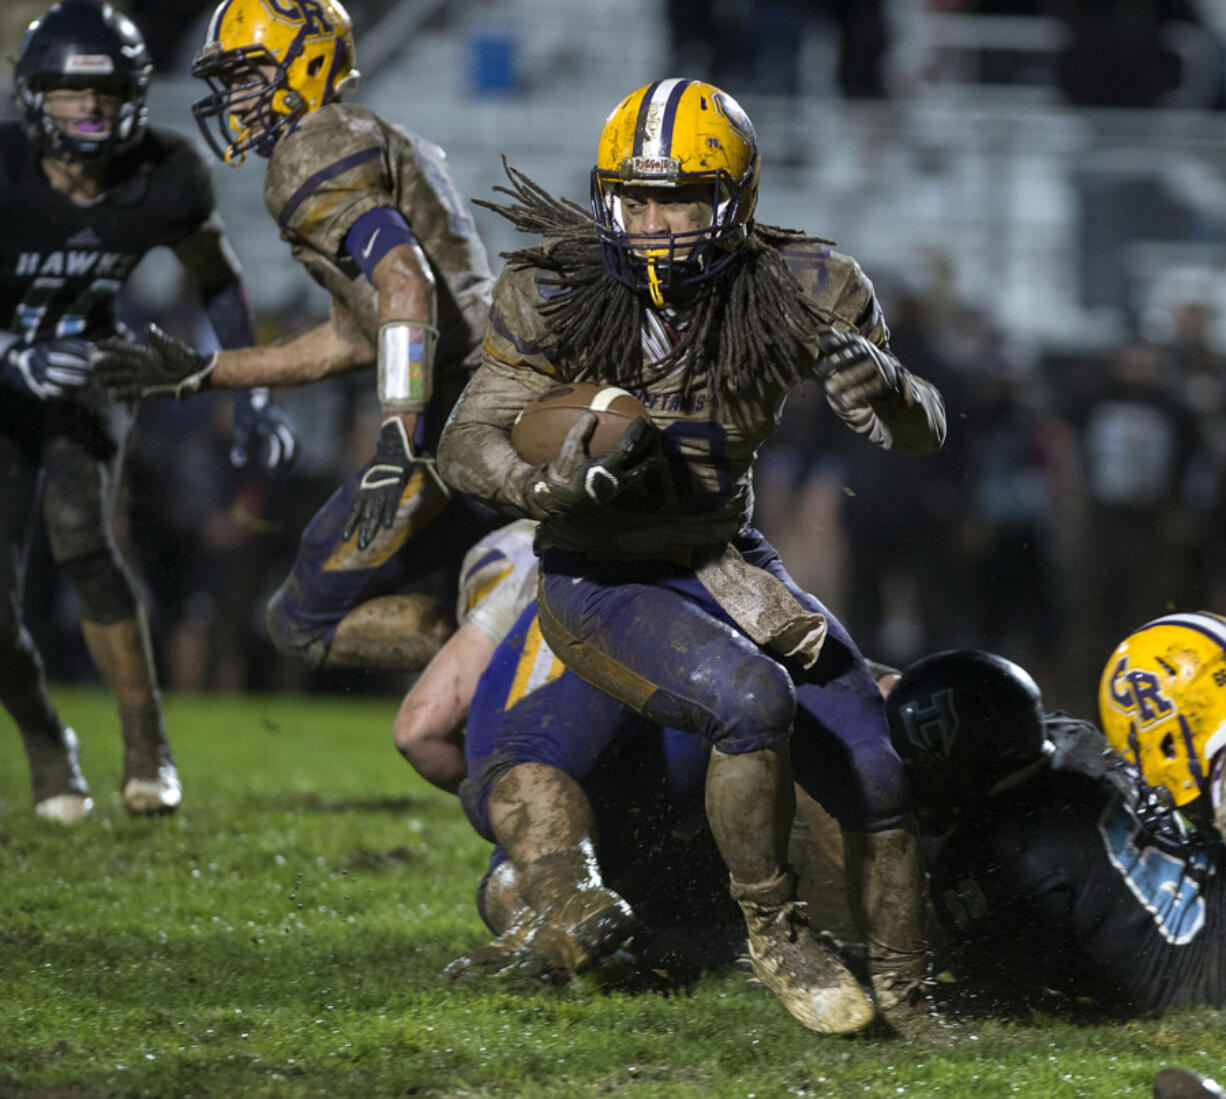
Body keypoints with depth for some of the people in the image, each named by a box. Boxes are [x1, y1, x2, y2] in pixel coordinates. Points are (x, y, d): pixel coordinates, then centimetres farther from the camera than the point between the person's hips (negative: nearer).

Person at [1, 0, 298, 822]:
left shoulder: (165, 181, -15)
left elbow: (219, 280, 4)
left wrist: (253, 398, -1)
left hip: (90, 370, 1)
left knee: (79, 532, -28)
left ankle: (147, 748, -15)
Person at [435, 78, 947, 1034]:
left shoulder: (795, 293, -13)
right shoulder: (555, 299, -16)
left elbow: (925, 433, -12)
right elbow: (466, 444, -16)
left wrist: (886, 388, -36)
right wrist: (544, 486, -38)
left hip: (724, 561, 4)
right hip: (599, 584, -3)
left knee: (873, 771, -8)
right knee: (751, 700, -31)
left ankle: (911, 1001, 11)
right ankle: (775, 934, -11)